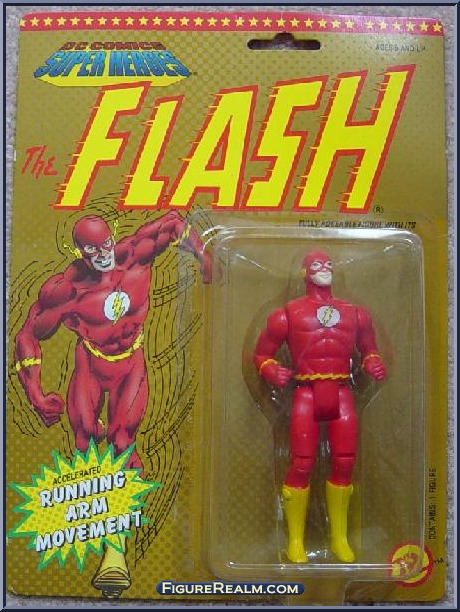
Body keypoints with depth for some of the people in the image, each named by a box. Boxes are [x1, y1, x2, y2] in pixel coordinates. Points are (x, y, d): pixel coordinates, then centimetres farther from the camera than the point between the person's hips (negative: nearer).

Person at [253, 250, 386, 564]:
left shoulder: (355, 313, 12)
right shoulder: (288, 313, 3)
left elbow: (368, 349, 22)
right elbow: (262, 354, 6)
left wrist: (374, 364, 0)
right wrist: (273, 372, -14)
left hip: (342, 394, 3)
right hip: (306, 394, -3)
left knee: (344, 464, 5)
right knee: (301, 465, -3)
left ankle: (340, 538, 22)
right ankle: (295, 541, 12)